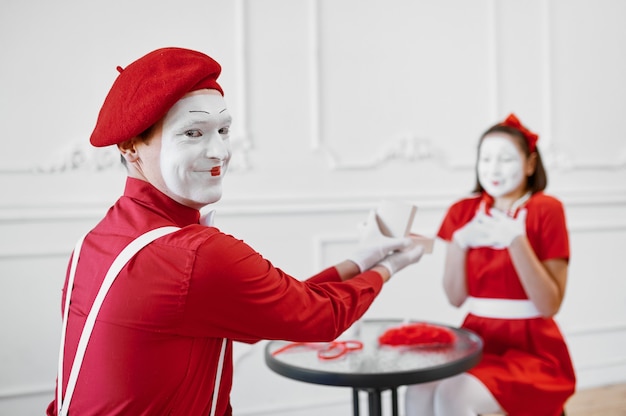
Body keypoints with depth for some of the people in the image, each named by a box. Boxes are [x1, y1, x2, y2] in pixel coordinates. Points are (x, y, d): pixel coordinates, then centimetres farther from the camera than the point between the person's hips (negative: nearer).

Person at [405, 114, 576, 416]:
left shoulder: (546, 210, -6)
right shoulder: (464, 211, 5)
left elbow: (549, 306, -12)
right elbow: (456, 298, 3)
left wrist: (515, 241, -22)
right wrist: (459, 243, -13)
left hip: (531, 348, -3)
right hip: (478, 341, 4)